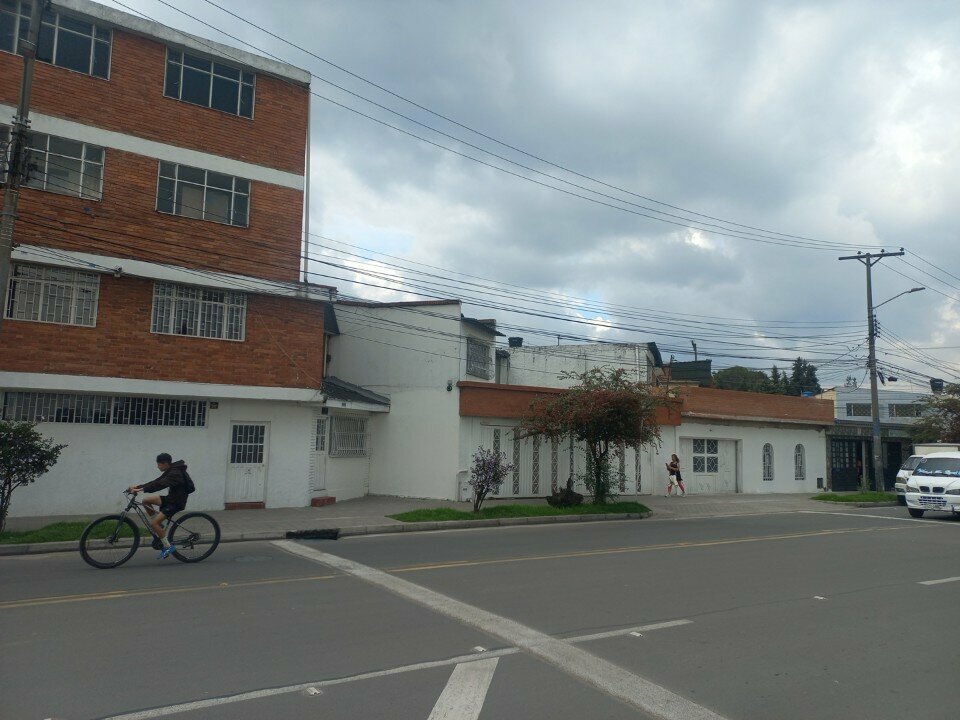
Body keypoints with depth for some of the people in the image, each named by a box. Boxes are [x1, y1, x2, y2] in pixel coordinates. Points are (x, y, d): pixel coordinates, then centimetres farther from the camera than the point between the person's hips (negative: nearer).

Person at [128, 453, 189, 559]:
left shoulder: (175, 473, -20)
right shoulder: (170, 472, 11)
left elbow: (159, 485, -31)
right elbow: (156, 482, 8)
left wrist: (141, 489, -36)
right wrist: (138, 486, -1)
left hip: (177, 503, -10)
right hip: (170, 498, 10)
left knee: (154, 523, -16)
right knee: (146, 500, 4)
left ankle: (168, 547, -8)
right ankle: (159, 527, 12)